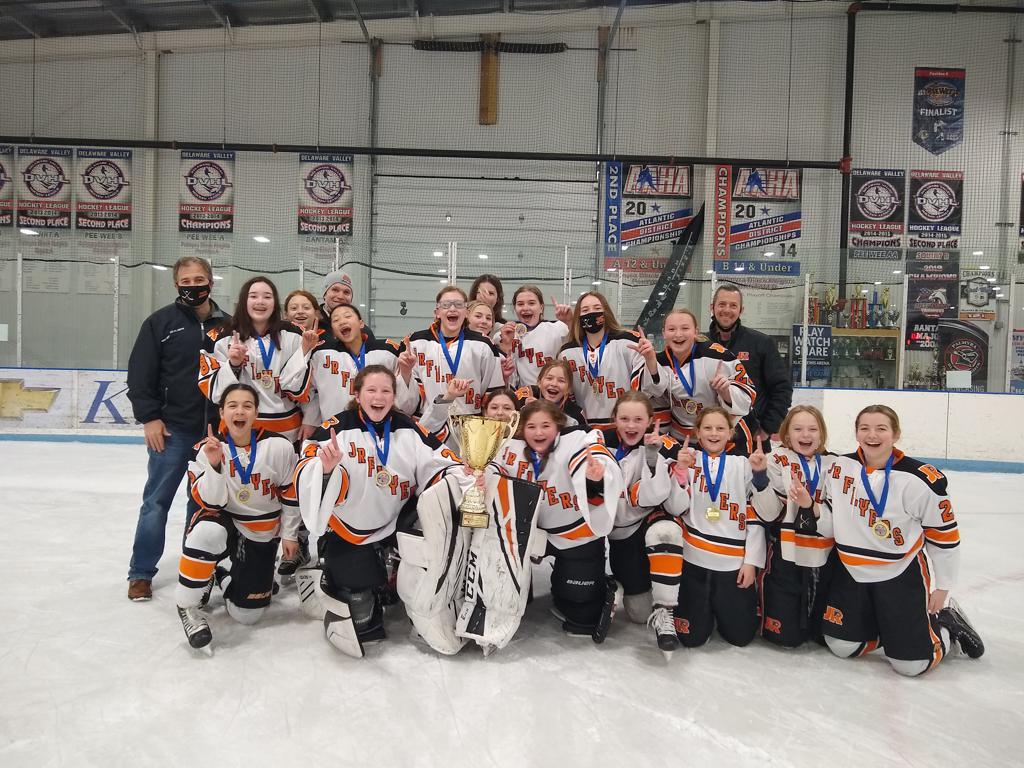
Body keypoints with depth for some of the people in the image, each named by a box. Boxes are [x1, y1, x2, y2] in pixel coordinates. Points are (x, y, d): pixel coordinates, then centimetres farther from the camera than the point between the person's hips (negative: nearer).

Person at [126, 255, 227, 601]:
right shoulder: (161, 322, -1)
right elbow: (139, 373, -2)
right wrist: (149, 417, -8)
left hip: (216, 430, 2)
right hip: (172, 429, -2)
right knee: (157, 500, 4)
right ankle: (141, 572, 15)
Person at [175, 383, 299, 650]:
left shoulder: (279, 447, -16)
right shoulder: (210, 448, -13)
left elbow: (290, 493, -3)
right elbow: (210, 502, -18)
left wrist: (289, 534, 1)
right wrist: (214, 465, -31)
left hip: (262, 534, 1)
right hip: (225, 522, 0)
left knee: (246, 614, -1)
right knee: (208, 531, -39)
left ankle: (222, 578, 34)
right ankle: (188, 606, -15)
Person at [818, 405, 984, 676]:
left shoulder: (919, 479, -17)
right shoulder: (841, 467, -5)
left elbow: (944, 532, -6)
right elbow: (832, 515, 7)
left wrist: (942, 585, 0)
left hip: (901, 573, -4)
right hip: (852, 571, 4)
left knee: (911, 663, -4)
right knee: (842, 646, 3)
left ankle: (947, 625, 25)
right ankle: (883, 623, 29)